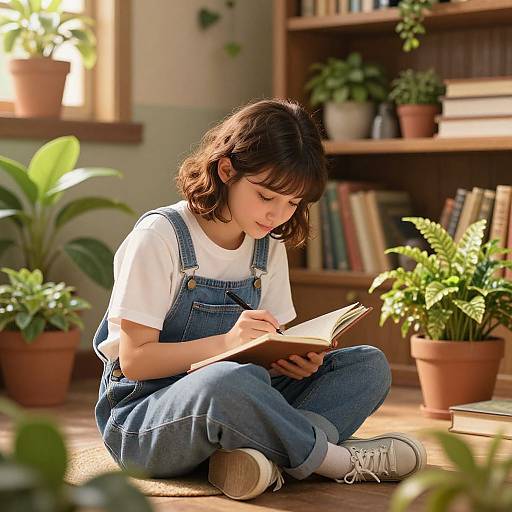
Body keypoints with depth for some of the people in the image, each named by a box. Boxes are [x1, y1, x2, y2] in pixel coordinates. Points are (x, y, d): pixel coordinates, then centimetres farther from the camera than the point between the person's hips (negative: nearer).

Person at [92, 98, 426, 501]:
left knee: (369, 364, -8)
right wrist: (227, 342, -27)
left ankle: (263, 453, -31)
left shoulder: (269, 246, 8)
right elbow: (135, 360, -15)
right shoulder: (160, 236, -12)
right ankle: (338, 459, -18)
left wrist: (294, 357, -15)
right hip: (142, 415, -7)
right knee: (230, 381, -42)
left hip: (236, 404, 7)